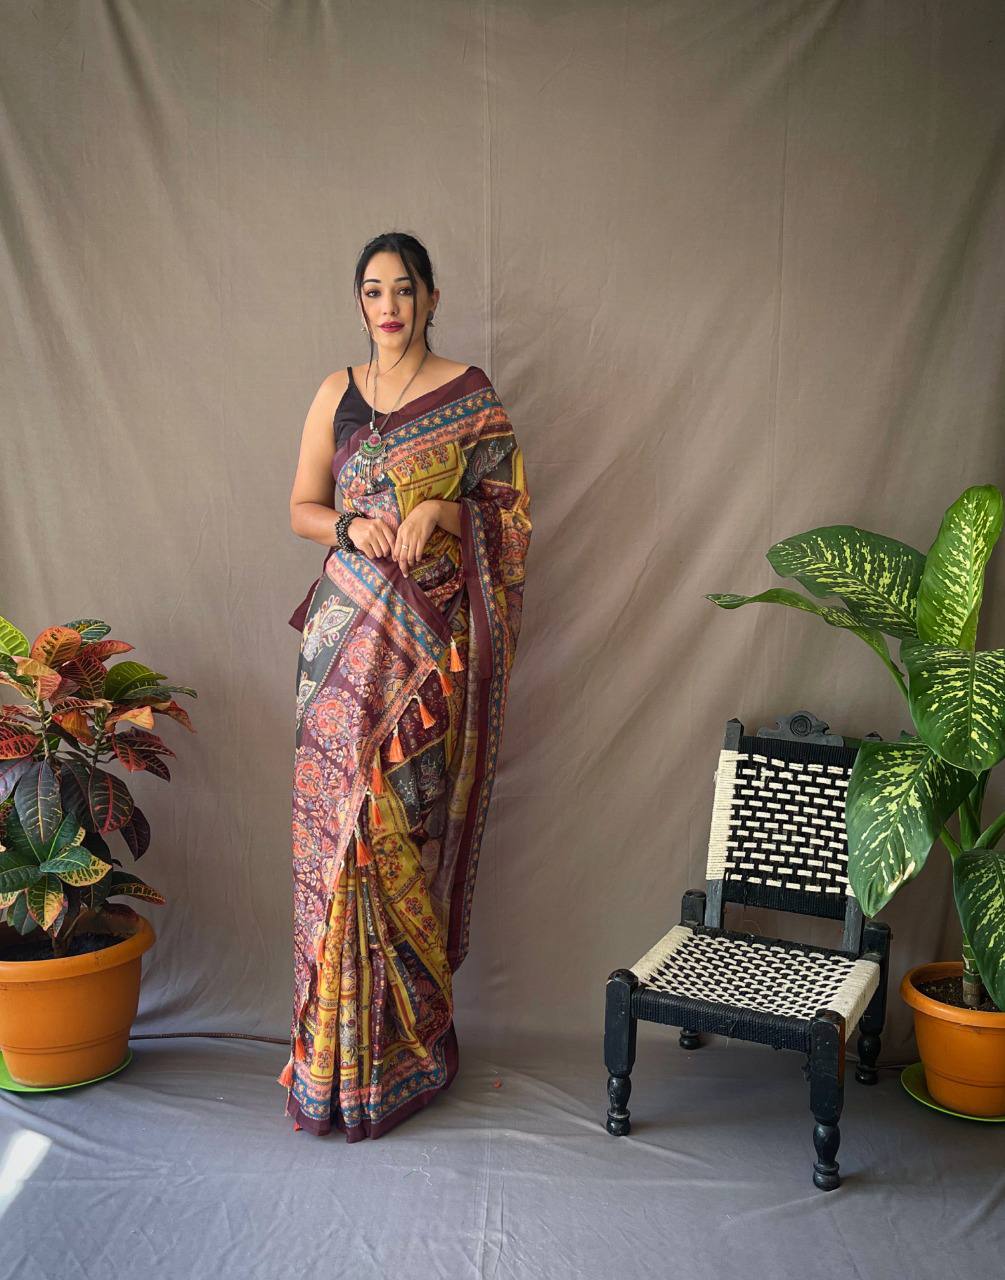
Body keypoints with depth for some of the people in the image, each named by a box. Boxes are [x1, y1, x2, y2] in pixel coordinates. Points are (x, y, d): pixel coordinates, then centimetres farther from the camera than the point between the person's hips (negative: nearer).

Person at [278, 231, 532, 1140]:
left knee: (408, 824, -3)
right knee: (338, 819, 0)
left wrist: (441, 513, -14)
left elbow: (509, 511, 4)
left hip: (431, 636, -3)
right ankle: (335, 1049, 12)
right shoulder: (338, 392, 13)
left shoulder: (470, 395, 4)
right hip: (348, 631, 3)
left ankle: (407, 1045, 12)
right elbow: (301, 507, 13)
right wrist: (351, 525, -8)